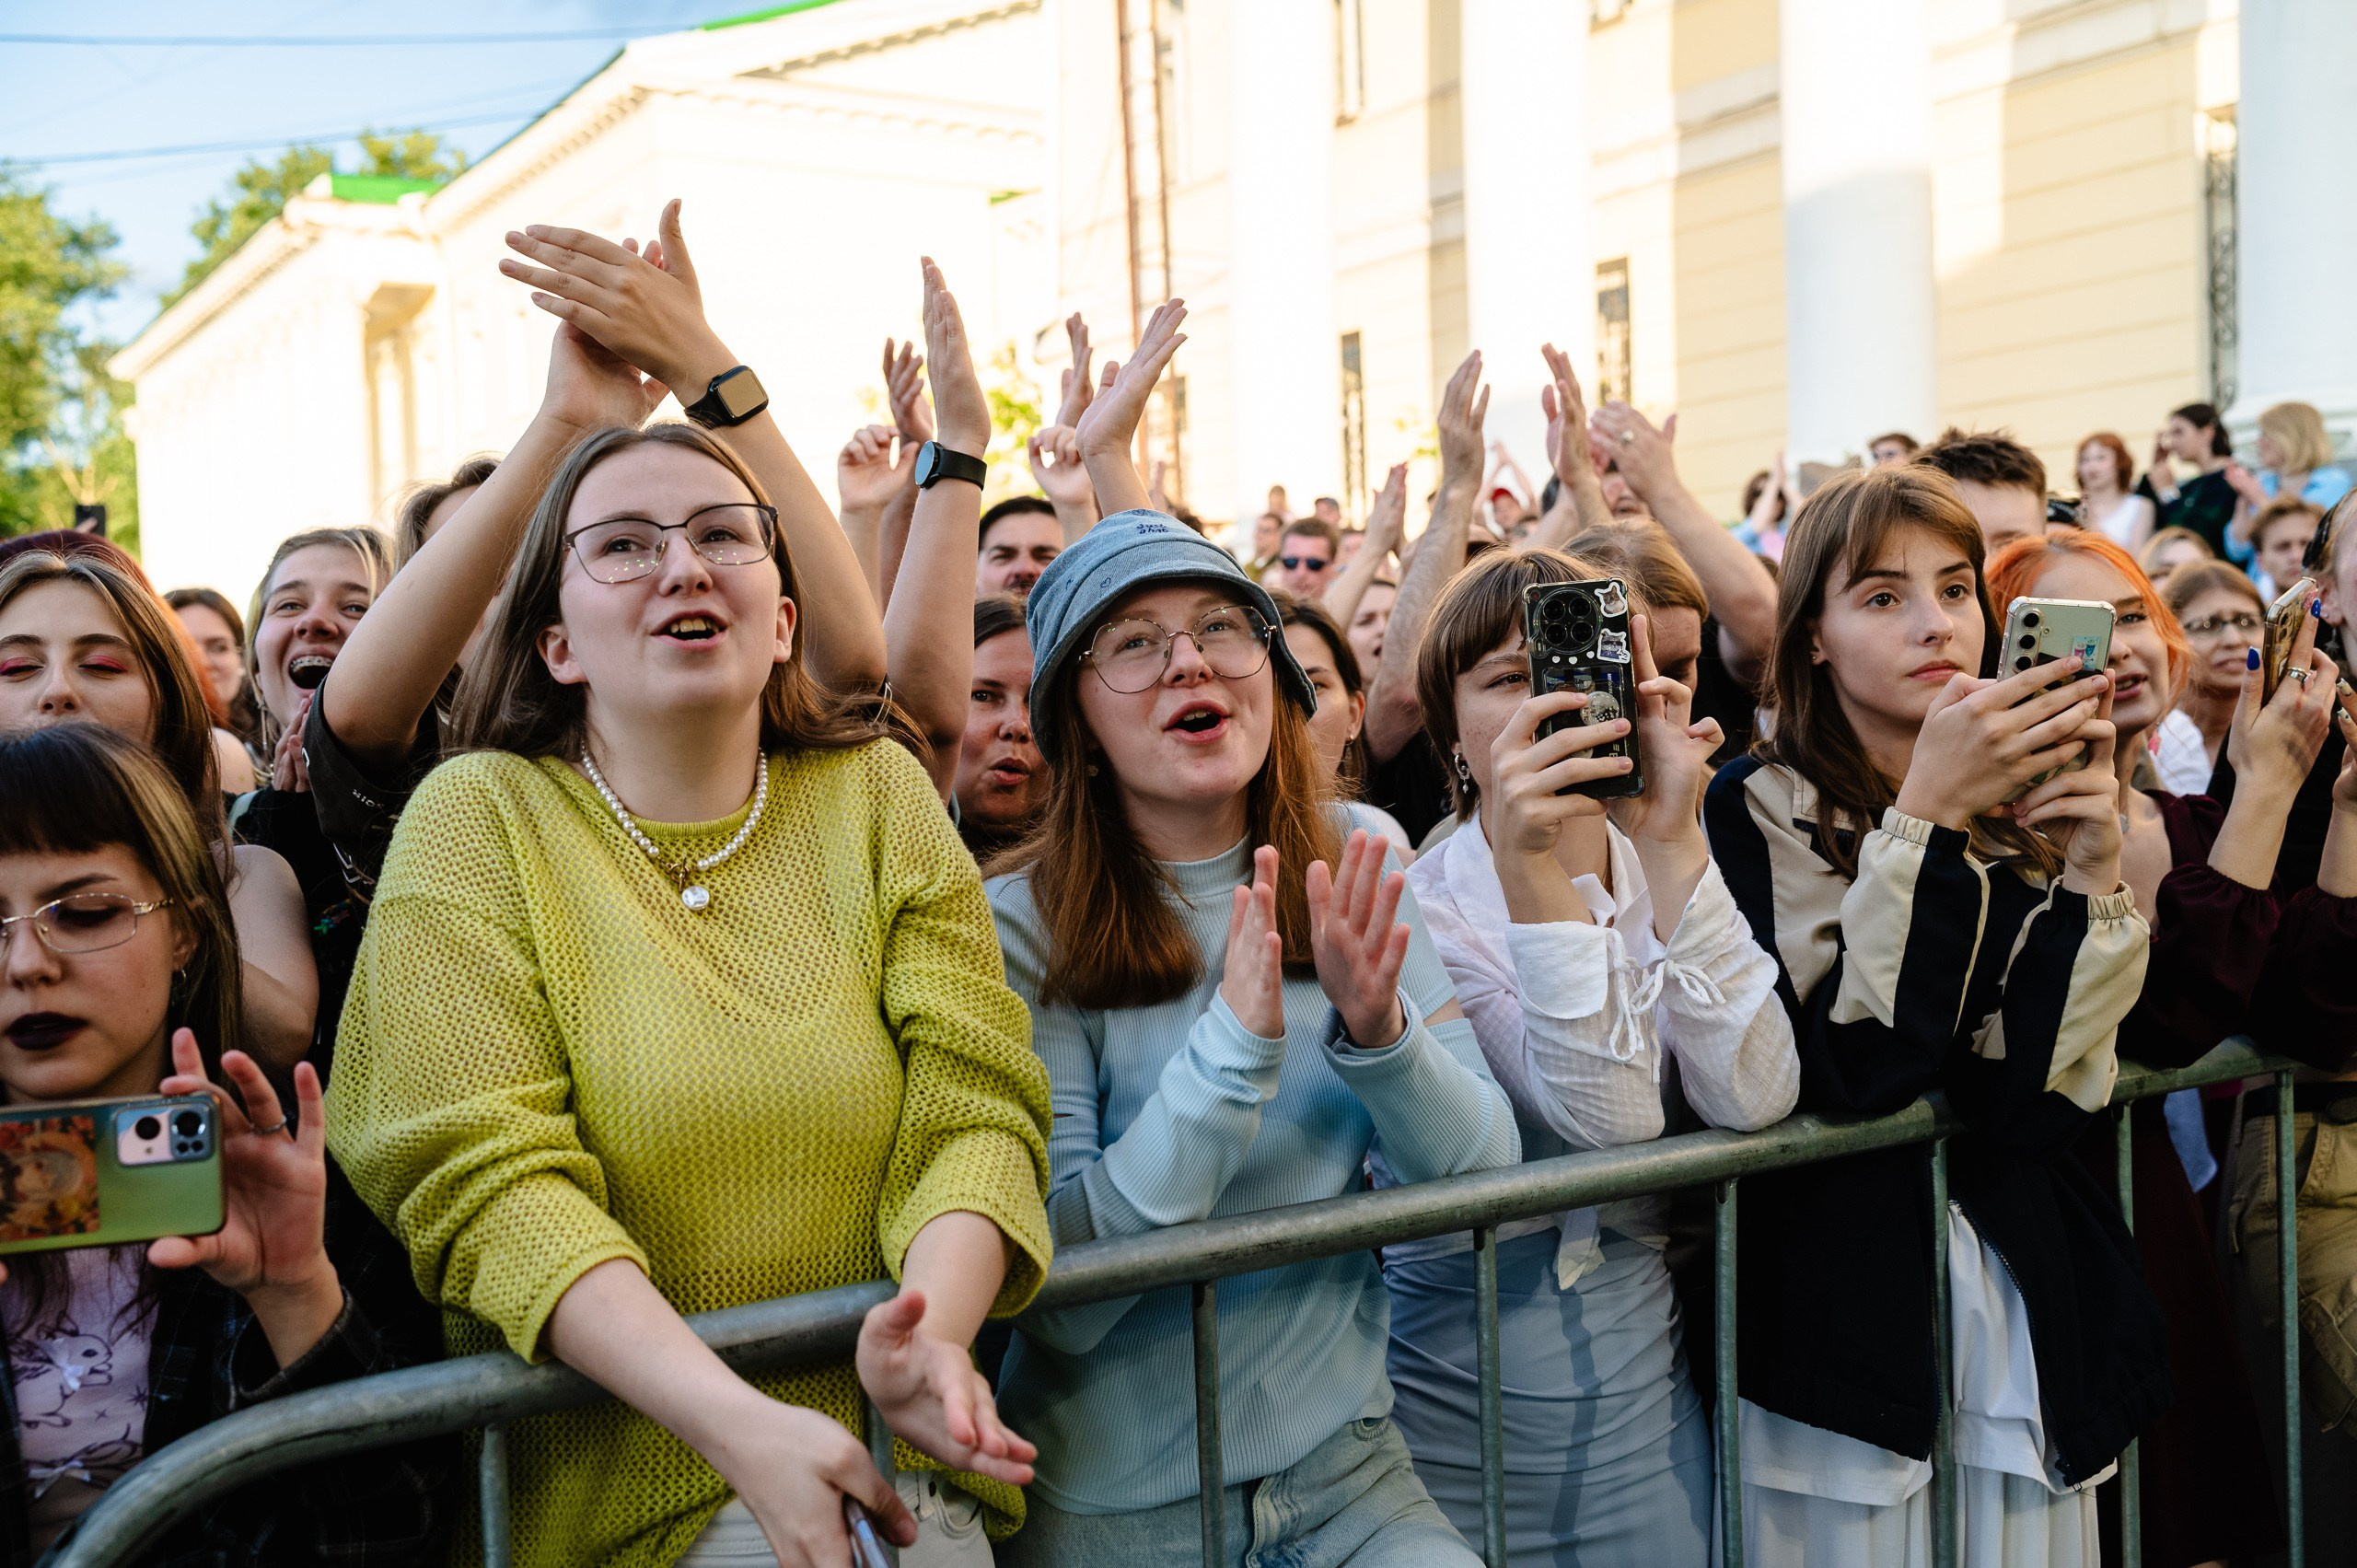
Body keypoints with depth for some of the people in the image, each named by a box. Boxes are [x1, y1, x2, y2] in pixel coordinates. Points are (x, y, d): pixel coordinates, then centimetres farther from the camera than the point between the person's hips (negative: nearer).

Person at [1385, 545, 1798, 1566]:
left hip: (1643, 1378, 4)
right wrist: (1527, 864, -33)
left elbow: (1753, 1100, -17)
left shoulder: (1665, 881, 0)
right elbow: (1610, 1121, -24)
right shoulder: (1415, 906, -13)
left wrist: (1669, 841, -23)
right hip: (1458, 1393, -4)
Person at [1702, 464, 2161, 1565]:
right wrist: (1924, 814, -23)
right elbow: (1840, 1072, -21)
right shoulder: (1761, 809, -9)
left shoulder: (2021, 808, 5)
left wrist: (2092, 875, -14)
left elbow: (2048, 1097, -3)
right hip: (1842, 1298, -4)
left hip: (2020, 1298, 5)